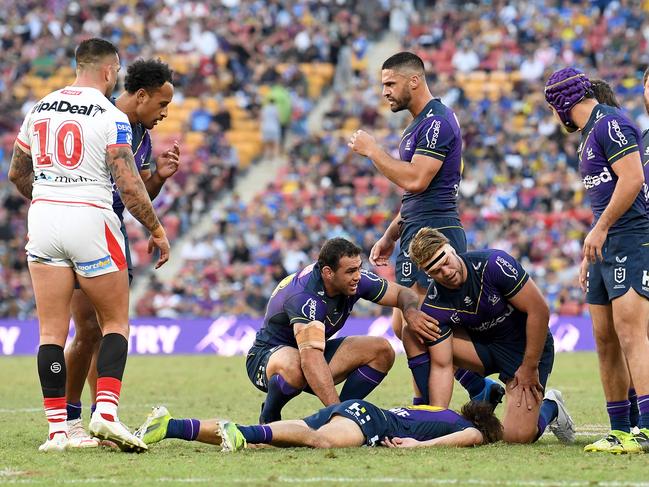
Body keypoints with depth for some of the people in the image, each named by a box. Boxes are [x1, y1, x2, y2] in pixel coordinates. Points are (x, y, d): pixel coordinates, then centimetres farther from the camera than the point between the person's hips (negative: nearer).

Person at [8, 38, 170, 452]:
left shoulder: (40, 110, 10)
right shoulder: (111, 118, -7)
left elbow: (17, 174, 21)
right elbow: (129, 185, -12)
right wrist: (156, 230, 0)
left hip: (44, 217, 4)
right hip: (90, 219, -4)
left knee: (52, 329, 4)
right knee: (116, 322, 8)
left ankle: (57, 428, 0)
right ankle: (106, 411, -9)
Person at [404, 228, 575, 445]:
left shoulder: (494, 264, -28)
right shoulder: (433, 306, -17)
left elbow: (539, 310, -22)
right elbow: (441, 366, -16)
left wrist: (530, 368, -19)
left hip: (527, 347, -4)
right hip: (482, 345, 4)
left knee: (518, 436, -18)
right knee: (413, 335, -17)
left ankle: (550, 408, 17)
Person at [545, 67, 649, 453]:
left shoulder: (611, 124, -9)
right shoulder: (591, 134, 22)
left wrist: (599, 230, -14)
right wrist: (591, 255, 22)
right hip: (608, 246, 10)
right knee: (605, 339, 7)